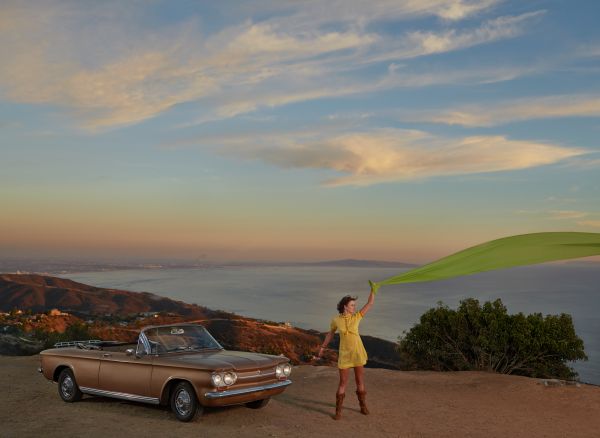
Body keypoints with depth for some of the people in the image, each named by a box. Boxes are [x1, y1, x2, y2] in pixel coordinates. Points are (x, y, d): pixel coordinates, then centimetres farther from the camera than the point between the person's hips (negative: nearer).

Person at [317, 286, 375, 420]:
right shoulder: (336, 320, -5)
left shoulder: (357, 317, -3)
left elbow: (370, 303, -7)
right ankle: (338, 411, 6)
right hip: (344, 353, -1)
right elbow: (330, 333, 13)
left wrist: (373, 289, -18)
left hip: (357, 352, 1)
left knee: (360, 380, 9)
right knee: (343, 382, -3)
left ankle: (363, 406, 27)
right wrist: (323, 347, 19)